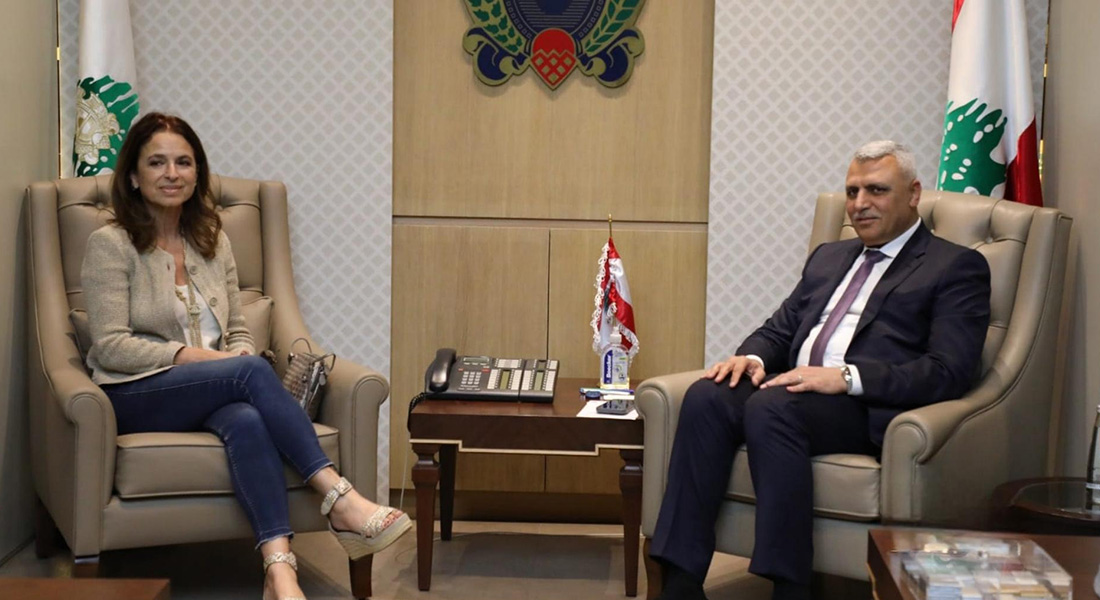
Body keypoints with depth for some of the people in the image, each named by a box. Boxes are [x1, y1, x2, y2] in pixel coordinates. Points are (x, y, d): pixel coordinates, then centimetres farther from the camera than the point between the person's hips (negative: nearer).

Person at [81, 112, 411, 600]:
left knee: (247, 419, -34)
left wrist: (240, 352, -7)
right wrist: (195, 356, -18)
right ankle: (340, 500, -35)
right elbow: (110, 346, -9)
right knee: (251, 371, -32)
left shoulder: (212, 241, 17)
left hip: (210, 392, 4)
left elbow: (238, 331, 18)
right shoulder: (110, 244, -1)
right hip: (135, 396, -4)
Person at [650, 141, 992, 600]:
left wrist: (846, 377, -20)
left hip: (869, 408, -6)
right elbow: (779, 329, 26)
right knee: (706, 397, -23)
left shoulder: (957, 267, 6)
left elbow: (948, 371, -8)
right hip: (797, 390, 6)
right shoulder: (828, 257, 28)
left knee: (770, 406, -34)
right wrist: (753, 357, -1)